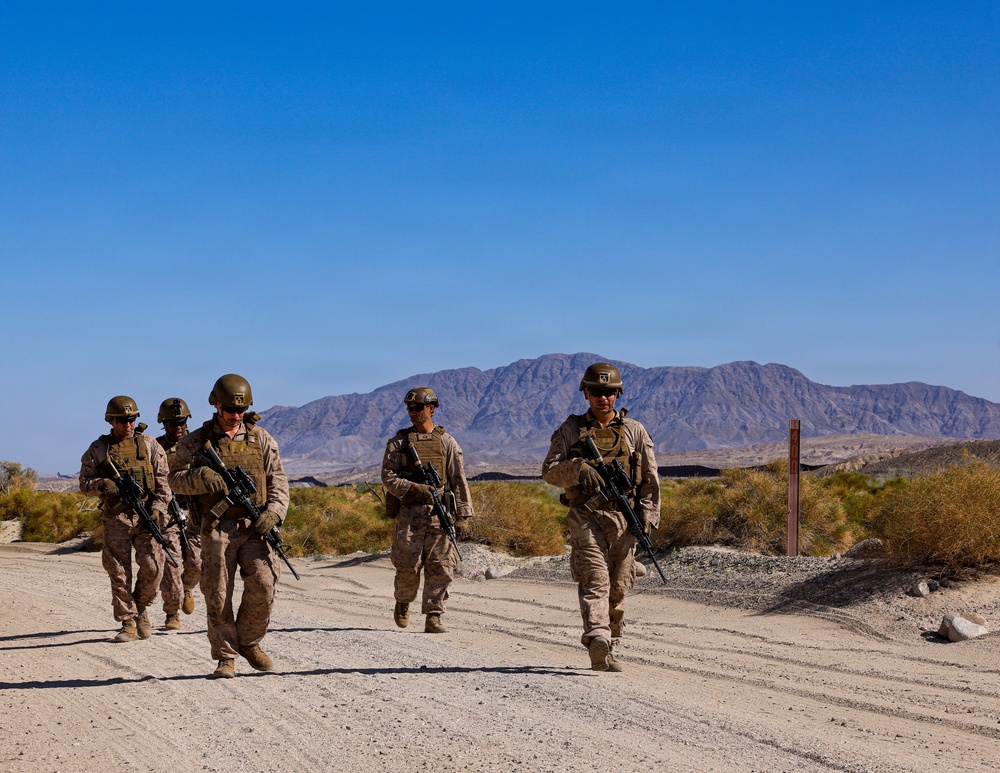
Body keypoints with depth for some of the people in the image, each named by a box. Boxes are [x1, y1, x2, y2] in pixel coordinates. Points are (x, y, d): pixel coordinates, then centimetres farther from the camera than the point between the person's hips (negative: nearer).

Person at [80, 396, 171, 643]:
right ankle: (128, 624, 8)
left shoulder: (149, 446, 8)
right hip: (115, 519, 0)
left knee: (152, 566, -11)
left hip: (146, 517, 0)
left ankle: (141, 608, 14)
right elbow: (85, 483, 6)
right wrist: (101, 485, -16)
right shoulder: (98, 449, 7)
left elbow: (163, 483, 6)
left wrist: (157, 509, -8)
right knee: (119, 573, -1)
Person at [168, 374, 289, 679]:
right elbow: (176, 479, 1)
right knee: (218, 596, -1)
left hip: (254, 526, 1)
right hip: (217, 528, -1)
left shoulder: (260, 439, 10)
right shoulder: (196, 441, 5)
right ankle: (226, 656, 11)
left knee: (262, 585, -11)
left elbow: (278, 479, 11)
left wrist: (274, 511, -6)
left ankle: (249, 642, 11)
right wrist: (201, 477, -19)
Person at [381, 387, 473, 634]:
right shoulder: (398, 442, 7)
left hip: (440, 513, 1)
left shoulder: (446, 442, 9)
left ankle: (433, 618, 1)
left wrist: (463, 515, 2)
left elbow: (459, 481, 8)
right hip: (409, 513, -1)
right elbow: (387, 476, 0)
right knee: (408, 565, -4)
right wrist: (413, 488, -16)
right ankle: (402, 602, 24)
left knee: (440, 567, -4)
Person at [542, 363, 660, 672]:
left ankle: (608, 649, 16)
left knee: (617, 588, 5)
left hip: (623, 518, 2)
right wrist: (579, 469, -18)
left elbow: (650, 479, 11)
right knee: (595, 581, -17)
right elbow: (550, 471, 1)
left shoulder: (634, 431, 11)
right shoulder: (571, 430, 8)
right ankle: (598, 641, -33)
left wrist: (647, 515, -1)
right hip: (586, 516, -2)